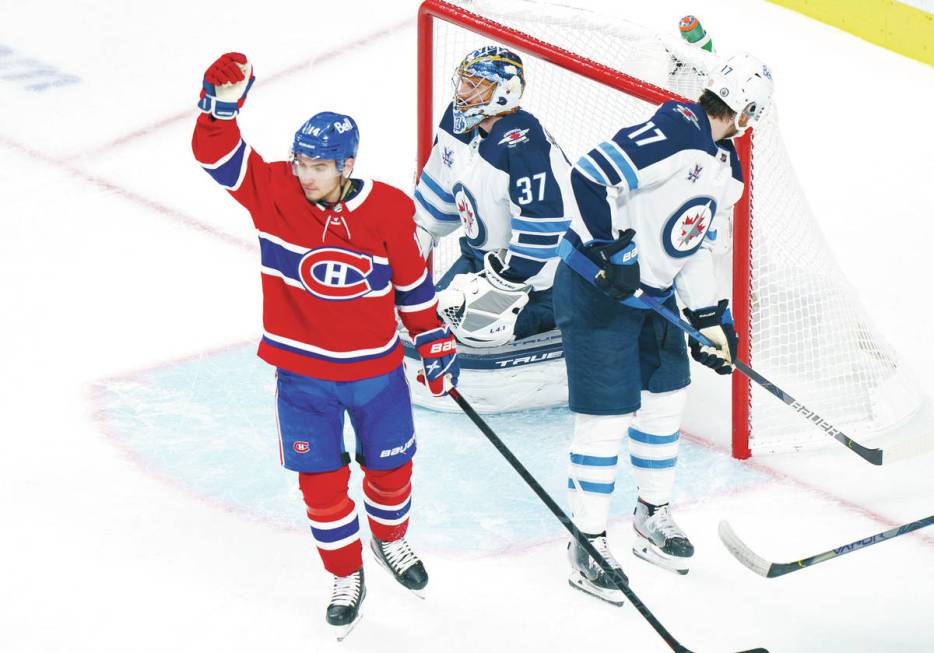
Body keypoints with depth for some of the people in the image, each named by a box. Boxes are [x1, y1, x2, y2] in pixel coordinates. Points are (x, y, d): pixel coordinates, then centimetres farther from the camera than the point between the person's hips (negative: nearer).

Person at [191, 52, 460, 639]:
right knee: (321, 482, 5)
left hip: (377, 369, 0)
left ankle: (391, 539, 48)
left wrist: (437, 344, 5)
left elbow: (413, 282, -1)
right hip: (303, 373, 0)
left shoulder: (389, 210, -14)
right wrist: (221, 103, -42)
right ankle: (346, 576, 28)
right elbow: (217, 154, -24)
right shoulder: (276, 191, -15)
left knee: (390, 468, 16)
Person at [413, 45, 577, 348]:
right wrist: (417, 233, 13)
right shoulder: (458, 120, -4)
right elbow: (439, 186, 13)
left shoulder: (523, 144, -31)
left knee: (475, 327, -19)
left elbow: (540, 229, -32)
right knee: (437, 311, 8)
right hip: (483, 252, 9)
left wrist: (505, 283, -28)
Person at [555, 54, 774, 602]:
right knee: (606, 417, -5)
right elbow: (592, 176, -31)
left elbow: (697, 248, 16)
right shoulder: (674, 134, -24)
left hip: (656, 297, 9)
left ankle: (654, 515, 36)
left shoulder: (728, 171, 8)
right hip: (597, 291, -9)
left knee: (666, 402, 17)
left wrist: (711, 319, 11)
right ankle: (589, 542, 7)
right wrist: (612, 250, -30)